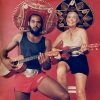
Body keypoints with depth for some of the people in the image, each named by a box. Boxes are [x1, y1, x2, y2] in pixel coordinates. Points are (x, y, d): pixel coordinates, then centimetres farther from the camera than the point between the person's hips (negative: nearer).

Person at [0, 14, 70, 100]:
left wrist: (44, 63, -17)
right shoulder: (20, 36, 7)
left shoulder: (46, 41, 6)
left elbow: (48, 66, 6)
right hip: (22, 75, 0)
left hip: (38, 74, 0)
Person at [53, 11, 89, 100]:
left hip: (79, 59, -2)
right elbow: (51, 47, 19)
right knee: (60, 70, -36)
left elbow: (86, 48, -7)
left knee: (81, 92, -16)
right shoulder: (63, 34, 13)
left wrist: (84, 48, -31)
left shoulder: (81, 31, 4)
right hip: (66, 59, 2)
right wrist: (59, 51, -2)